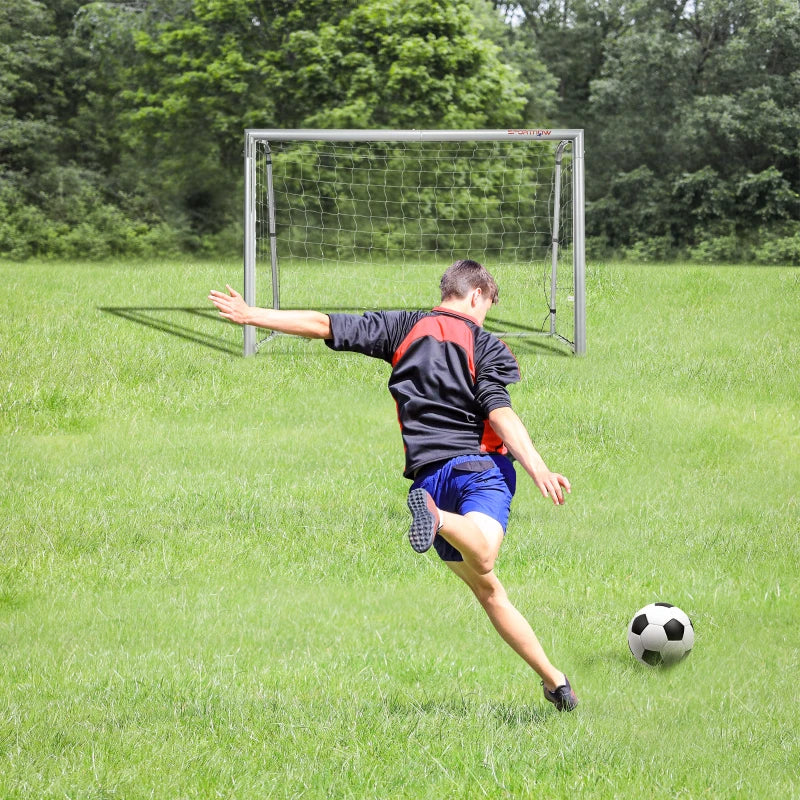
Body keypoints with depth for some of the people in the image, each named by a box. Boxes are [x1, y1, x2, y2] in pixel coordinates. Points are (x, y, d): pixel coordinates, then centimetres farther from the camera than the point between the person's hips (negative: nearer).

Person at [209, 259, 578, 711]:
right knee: (482, 559, -32)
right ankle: (440, 518, -60)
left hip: (429, 473, 4)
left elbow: (325, 326, 12)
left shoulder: (404, 328, 14)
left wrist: (251, 315, 19)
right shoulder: (488, 347, 5)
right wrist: (539, 470, -17)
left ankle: (553, 677, 12)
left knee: (487, 588, 14)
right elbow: (500, 413, -10)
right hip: (482, 465, -4)